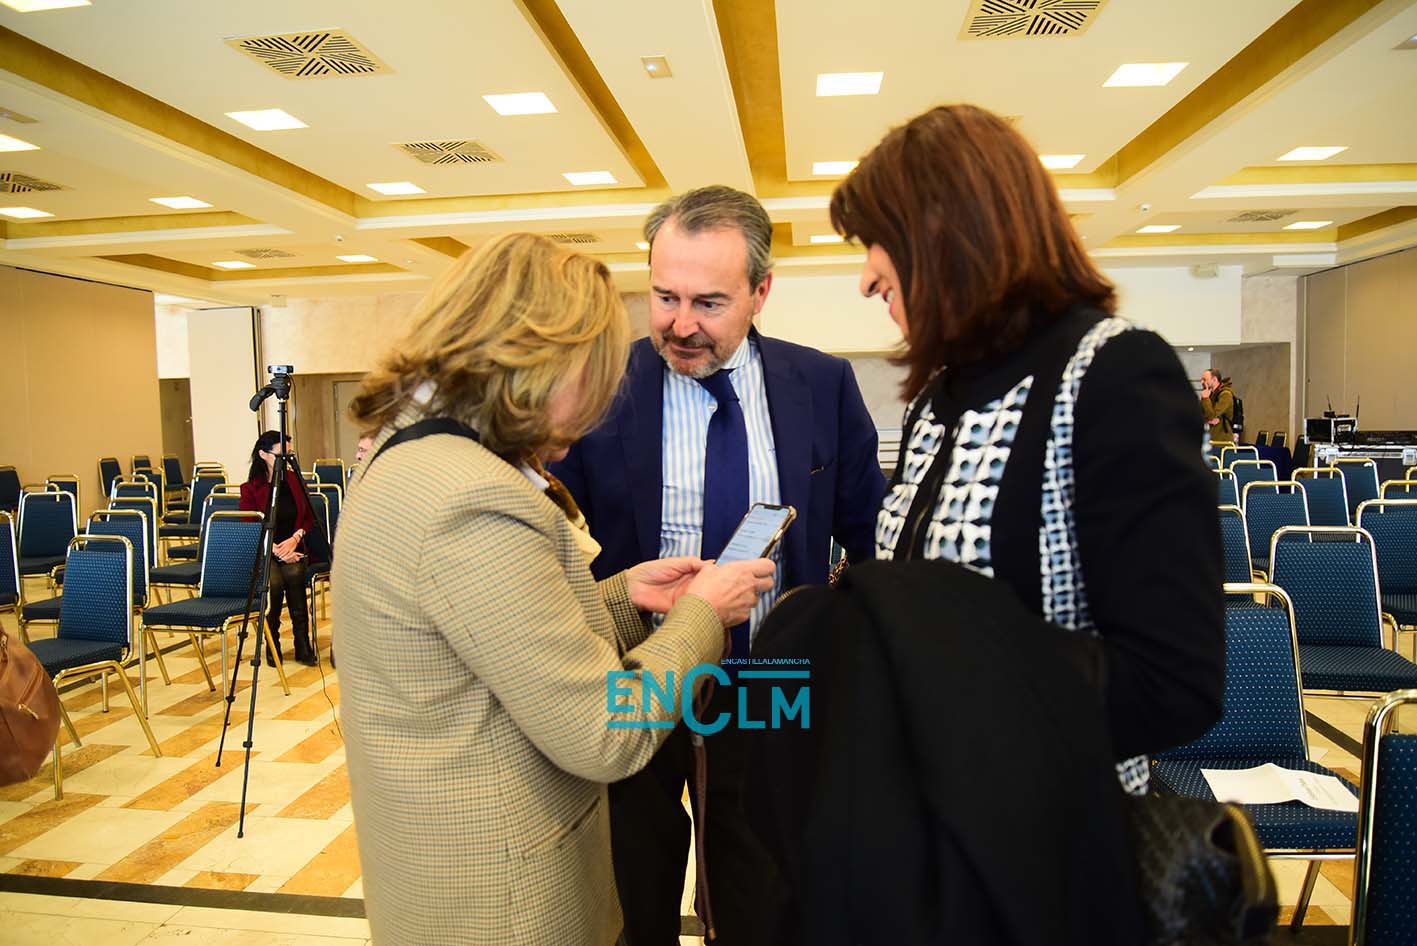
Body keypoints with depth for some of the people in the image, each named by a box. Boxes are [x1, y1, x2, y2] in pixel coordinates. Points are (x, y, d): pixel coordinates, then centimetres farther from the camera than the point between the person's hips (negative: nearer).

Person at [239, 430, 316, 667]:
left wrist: (295, 538, -8)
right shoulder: (250, 488, 0)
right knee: (274, 583, -30)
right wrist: (275, 549, -16)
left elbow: (308, 517, 11)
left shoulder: (295, 480, 11)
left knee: (295, 575, -29)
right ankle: (273, 648, -6)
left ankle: (303, 648, -16)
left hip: (293, 548, 2)